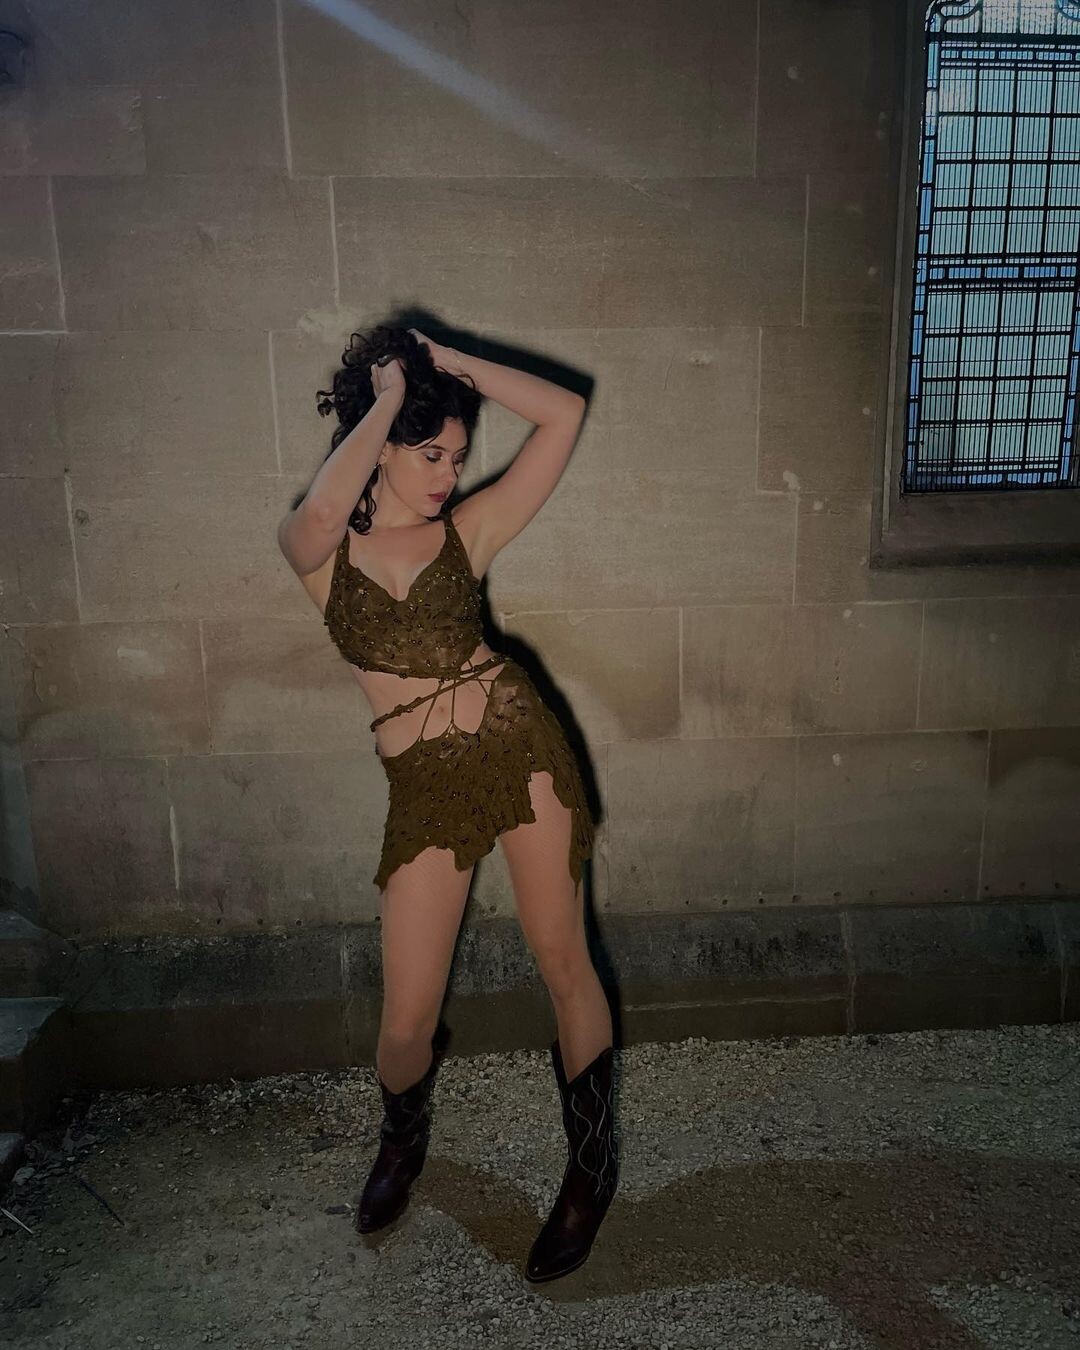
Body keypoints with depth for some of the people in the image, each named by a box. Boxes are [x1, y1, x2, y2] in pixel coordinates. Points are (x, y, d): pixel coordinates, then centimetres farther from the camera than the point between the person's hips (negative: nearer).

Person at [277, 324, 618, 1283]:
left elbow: (564, 414, 0)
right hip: (425, 782, 0)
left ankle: (594, 1163, 32)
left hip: (517, 742, 1)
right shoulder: (319, 548, 1)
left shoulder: (467, 530, 5)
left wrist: (446, 360, 2)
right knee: (407, 1020, 5)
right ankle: (403, 1141, 41)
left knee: (565, 964, 9)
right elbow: (320, 514, -26)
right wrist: (388, 395, -11)